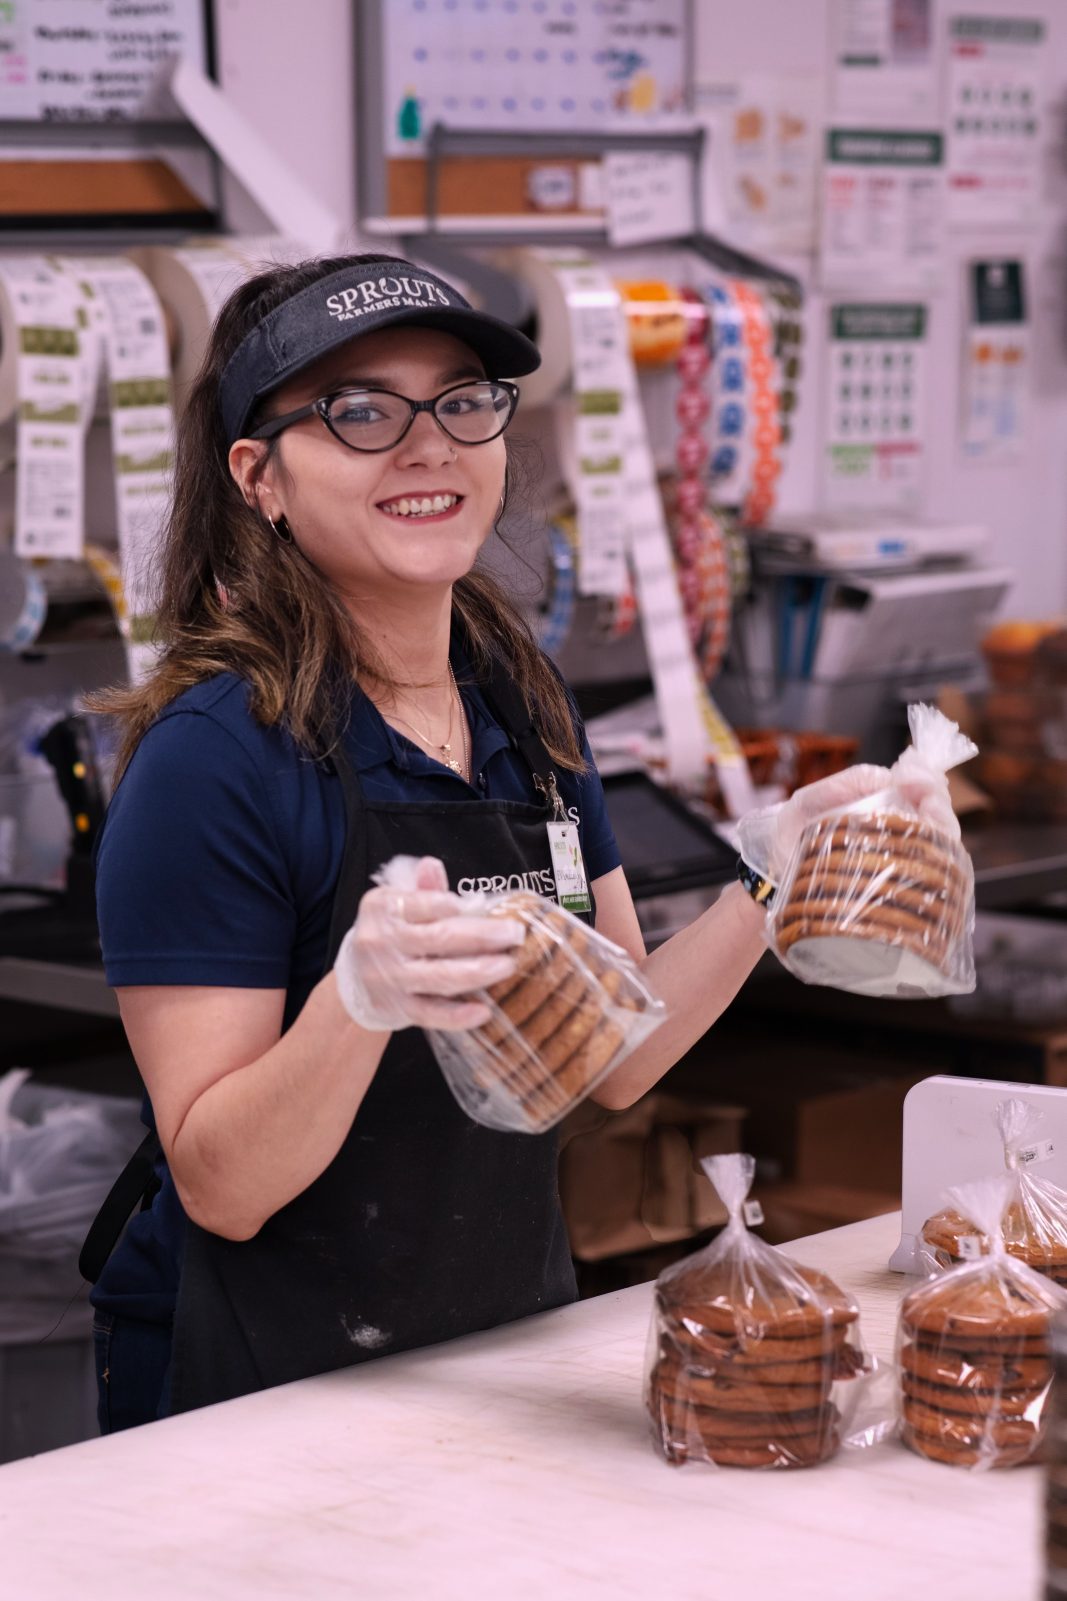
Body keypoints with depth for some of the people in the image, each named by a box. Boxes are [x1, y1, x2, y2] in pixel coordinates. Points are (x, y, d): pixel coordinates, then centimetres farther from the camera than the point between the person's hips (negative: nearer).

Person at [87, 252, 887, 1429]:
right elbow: (220, 1189, -20)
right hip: (272, 1386, -6)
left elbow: (612, 1061, 6)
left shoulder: (527, 710, 2)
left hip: (514, 1331, 7)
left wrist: (767, 896, -6)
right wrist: (358, 1001, -36)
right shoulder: (215, 756, -19)